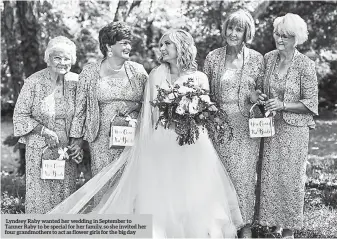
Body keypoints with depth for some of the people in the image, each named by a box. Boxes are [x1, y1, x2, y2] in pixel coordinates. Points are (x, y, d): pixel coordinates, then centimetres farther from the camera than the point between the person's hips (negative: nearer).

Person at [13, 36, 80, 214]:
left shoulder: (76, 81, 1)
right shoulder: (34, 82, -8)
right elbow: (20, 115, -6)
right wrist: (44, 131, -16)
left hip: (67, 149, 3)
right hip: (40, 149, -3)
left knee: (66, 194, 9)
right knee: (40, 194, 2)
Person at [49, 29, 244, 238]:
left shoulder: (199, 78, 5)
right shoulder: (156, 75, 8)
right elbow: (149, 113, 8)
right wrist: (145, 145, 4)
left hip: (193, 147, -1)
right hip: (161, 145, 1)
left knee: (194, 198, -1)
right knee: (161, 197, 0)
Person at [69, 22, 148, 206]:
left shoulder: (138, 71, 7)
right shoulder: (90, 72, 3)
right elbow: (80, 107, 5)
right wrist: (77, 140, 3)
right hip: (102, 141, -1)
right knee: (104, 186, 0)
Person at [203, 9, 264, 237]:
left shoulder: (256, 59, 0)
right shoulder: (213, 57, 2)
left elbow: (261, 90, 9)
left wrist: (256, 97, -12)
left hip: (246, 125, -1)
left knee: (244, 173, 1)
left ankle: (246, 224, 15)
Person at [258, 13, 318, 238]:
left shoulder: (305, 65, -10)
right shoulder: (268, 58, 3)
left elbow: (311, 104, -9)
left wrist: (283, 105, -19)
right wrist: (262, 100, -1)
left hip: (294, 128, -4)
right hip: (271, 126, 4)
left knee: (291, 176, 3)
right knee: (270, 175, 6)